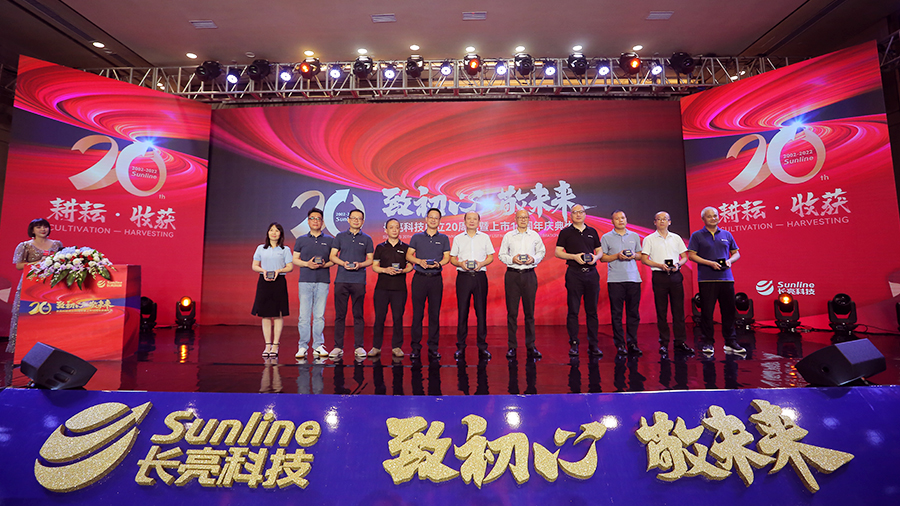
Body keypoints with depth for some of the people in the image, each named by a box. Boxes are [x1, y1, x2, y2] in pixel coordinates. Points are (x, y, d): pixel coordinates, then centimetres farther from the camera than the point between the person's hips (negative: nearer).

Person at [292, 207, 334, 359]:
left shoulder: (329, 240, 10)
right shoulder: (301, 240, 11)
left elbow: (333, 260, 11)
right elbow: (295, 259, 11)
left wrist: (324, 265, -9)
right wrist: (307, 264, -8)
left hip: (323, 281, 0)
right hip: (305, 280, 0)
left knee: (319, 315, 2)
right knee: (304, 315, -2)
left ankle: (318, 346, 10)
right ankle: (302, 347, 6)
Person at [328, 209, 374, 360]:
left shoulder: (366, 239, 10)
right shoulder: (340, 236, 12)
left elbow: (370, 259, 8)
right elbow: (332, 256, 8)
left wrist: (360, 264, -11)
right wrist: (343, 263, -11)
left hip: (359, 280, 0)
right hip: (341, 279, 1)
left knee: (358, 315, 2)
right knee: (340, 314, 2)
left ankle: (359, 347, 9)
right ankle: (338, 347, 9)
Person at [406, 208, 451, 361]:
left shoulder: (444, 238, 12)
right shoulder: (416, 237, 11)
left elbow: (447, 257, 6)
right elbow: (408, 255, 7)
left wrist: (438, 263, -13)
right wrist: (420, 261, -10)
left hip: (436, 279, 1)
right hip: (419, 278, 0)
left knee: (435, 314, 2)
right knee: (417, 313, 0)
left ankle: (433, 348, 10)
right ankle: (415, 347, 8)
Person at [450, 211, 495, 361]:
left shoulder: (485, 237, 11)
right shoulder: (458, 238, 11)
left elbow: (491, 256, 11)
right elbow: (452, 258, 11)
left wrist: (482, 263, -8)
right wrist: (460, 263, -9)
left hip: (480, 276, 0)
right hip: (463, 276, 0)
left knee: (481, 311, 1)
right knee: (462, 311, 1)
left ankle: (482, 346, 9)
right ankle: (460, 346, 10)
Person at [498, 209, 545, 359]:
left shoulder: (535, 235, 10)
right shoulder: (508, 236, 8)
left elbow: (542, 251, 16)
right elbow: (501, 255, 9)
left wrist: (534, 259, -4)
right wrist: (512, 259, -9)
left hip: (529, 275, 1)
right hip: (512, 275, -1)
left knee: (529, 312, 4)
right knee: (512, 312, 1)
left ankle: (530, 346, 13)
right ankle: (511, 346, 9)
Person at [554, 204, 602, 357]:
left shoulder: (592, 231, 15)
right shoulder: (566, 232, 5)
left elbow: (599, 251, 18)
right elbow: (558, 252, 1)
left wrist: (596, 257, -4)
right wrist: (574, 256, -14)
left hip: (591, 273, 3)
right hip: (574, 274, -3)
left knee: (592, 310, 6)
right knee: (573, 310, -1)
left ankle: (593, 344, 14)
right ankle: (573, 344, 7)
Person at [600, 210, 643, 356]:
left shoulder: (635, 236, 16)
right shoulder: (606, 237, 6)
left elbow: (640, 255, 20)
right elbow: (602, 258, 3)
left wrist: (634, 255, -2)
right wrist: (617, 256, -11)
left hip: (633, 278, 3)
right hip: (615, 280, -3)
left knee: (633, 312, 4)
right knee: (616, 313, -1)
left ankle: (632, 343, 13)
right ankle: (620, 344, 7)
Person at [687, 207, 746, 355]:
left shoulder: (727, 235, 15)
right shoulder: (697, 236, 4)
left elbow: (736, 253, 19)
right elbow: (691, 255, -3)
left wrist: (730, 260, -3)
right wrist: (709, 263, -14)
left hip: (726, 278, 4)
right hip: (706, 279, -3)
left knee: (729, 311, 6)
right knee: (707, 312, -2)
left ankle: (730, 342, 16)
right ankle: (708, 343, 6)